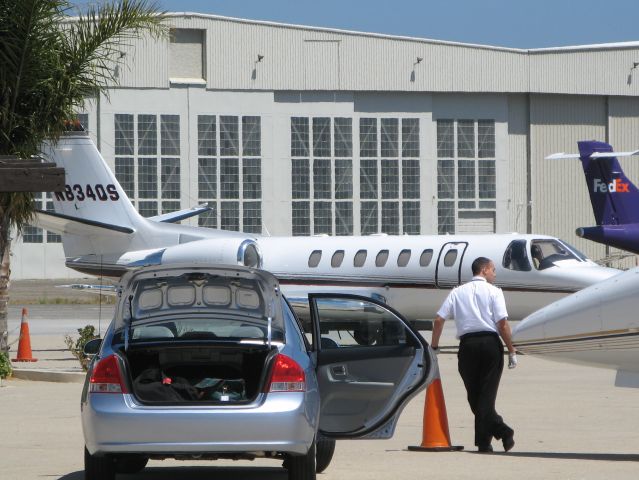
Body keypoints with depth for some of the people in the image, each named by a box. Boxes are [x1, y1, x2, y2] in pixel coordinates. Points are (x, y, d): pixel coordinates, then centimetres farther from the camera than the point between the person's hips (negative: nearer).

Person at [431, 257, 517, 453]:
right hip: (490, 342, -2)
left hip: (467, 344, 2)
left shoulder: (457, 292, 12)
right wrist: (511, 351, -2)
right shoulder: (493, 291, 2)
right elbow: (502, 323, -7)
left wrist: (434, 345, 16)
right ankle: (483, 441, -2)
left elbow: (439, 319, 5)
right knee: (487, 393, 1)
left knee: (474, 394, 10)